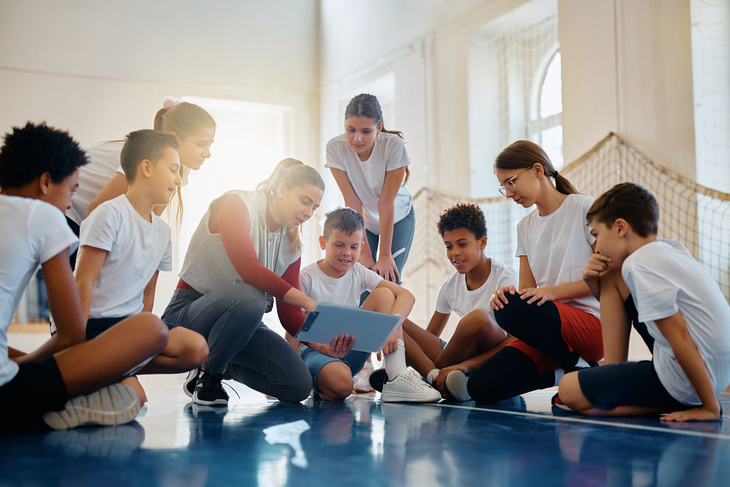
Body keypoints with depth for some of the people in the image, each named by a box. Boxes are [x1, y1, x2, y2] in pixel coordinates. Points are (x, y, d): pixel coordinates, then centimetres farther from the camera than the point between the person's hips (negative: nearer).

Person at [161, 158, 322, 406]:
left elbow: (288, 313, 4)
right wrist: (307, 301, -28)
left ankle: (223, 365, 16)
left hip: (242, 319, 7)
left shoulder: (292, 246, 6)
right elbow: (248, 270, -28)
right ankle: (207, 375, -12)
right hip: (188, 312, -6)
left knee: (299, 386, -13)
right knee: (250, 298, -40)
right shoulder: (236, 204, -13)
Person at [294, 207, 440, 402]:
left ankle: (397, 378, -23)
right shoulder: (306, 279, -9)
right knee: (341, 385, -43)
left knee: (383, 294, -13)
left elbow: (406, 296, -8)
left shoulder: (358, 273, 2)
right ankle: (320, 385, -3)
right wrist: (323, 347, -33)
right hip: (315, 350, -6)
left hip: (349, 351, 6)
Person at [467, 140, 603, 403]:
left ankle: (581, 368, -13)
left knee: (513, 309, -35)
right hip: (547, 331, 5)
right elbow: (527, 289, 12)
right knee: (482, 386, -18)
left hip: (592, 323, -5)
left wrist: (552, 291, -17)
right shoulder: (525, 227, 19)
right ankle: (559, 374, 4)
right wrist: (506, 293, -13)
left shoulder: (583, 207, 0)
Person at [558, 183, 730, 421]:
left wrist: (710, 408, -17)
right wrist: (594, 282, 7)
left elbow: (678, 335, -21)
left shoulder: (640, 264, -18)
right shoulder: (668, 248, 9)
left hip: (683, 383, -9)